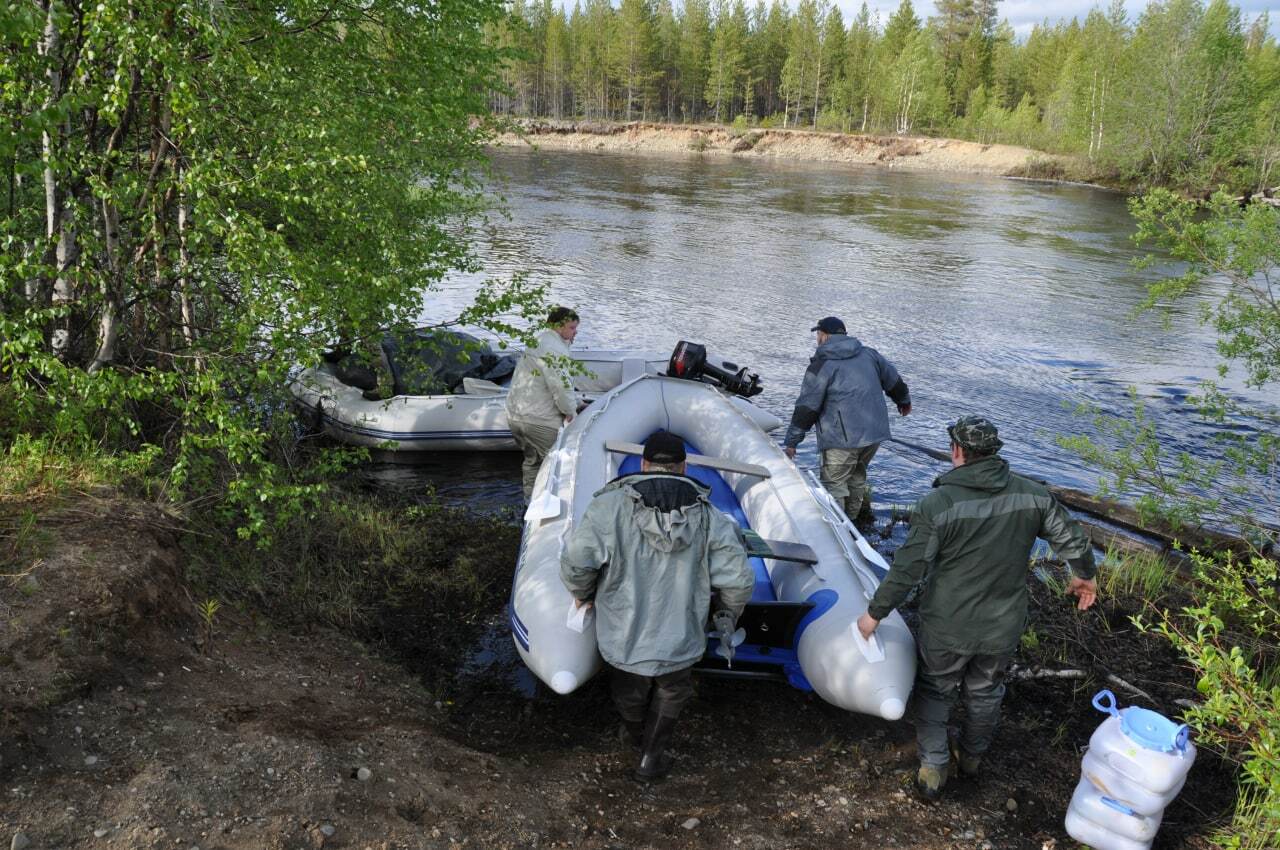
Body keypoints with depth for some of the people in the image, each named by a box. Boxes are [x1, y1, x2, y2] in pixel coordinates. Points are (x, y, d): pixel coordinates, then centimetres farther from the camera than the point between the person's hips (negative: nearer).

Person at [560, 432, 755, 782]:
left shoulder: (610, 506, -14)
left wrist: (583, 594, 3)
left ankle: (639, 740, 57)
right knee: (671, 694, 31)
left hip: (624, 641, 0)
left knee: (630, 697, 31)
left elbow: (576, 561, -19)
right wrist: (727, 614, 13)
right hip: (679, 644, 0)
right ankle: (650, 760, 39)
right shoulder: (710, 518, -8)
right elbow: (739, 580, -9)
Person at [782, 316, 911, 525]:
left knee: (833, 483, -2)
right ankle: (851, 521, 31)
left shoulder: (821, 365, -6)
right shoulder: (869, 354, 12)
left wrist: (791, 441, -3)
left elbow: (807, 407, -8)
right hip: (875, 432, 7)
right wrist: (904, 400, 46)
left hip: (843, 438, -7)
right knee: (857, 476, 22)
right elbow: (894, 380, 25)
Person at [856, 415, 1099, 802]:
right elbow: (1073, 539, 4)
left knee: (935, 692, 19)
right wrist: (1085, 574, 25)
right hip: (1003, 627, 4)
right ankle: (972, 757, 44)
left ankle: (933, 769, 20)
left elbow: (908, 568, -19)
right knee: (985, 693, 25)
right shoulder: (1033, 495, -8)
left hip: (947, 628, -3)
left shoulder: (937, 504, -21)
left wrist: (875, 612, -8)